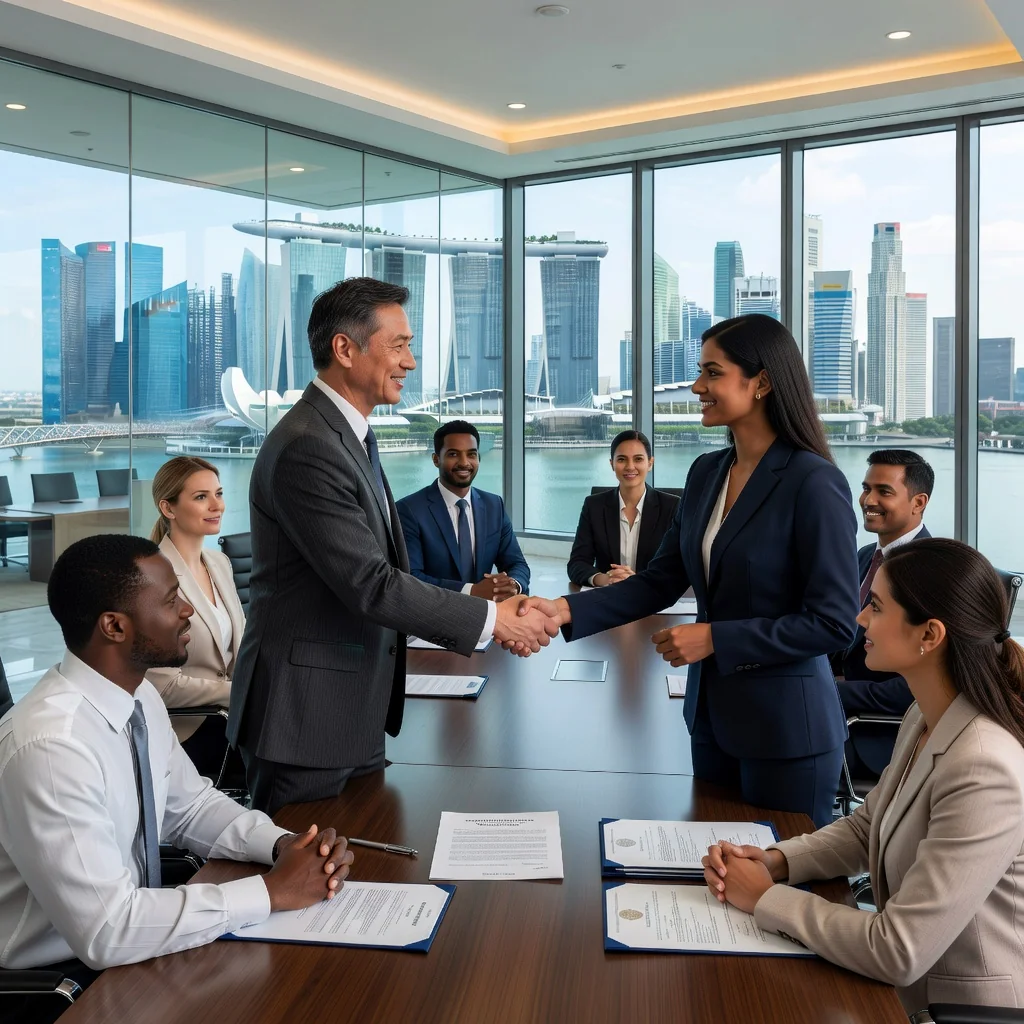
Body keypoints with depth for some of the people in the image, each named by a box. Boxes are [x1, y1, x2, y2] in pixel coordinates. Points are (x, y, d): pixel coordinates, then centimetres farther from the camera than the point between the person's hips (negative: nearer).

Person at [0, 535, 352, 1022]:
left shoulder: (140, 698, -3)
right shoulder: (50, 747, -29)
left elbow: (189, 804, 9)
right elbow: (106, 931, -30)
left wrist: (282, 844, -9)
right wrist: (272, 891, -24)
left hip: (125, 944, 7)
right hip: (57, 981, -7)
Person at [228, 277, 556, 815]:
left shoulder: (350, 436, 12)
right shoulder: (307, 448, -21)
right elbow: (371, 585, -23)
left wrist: (488, 614, 1)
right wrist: (491, 619, -14)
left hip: (358, 712, 10)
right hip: (308, 716, -10)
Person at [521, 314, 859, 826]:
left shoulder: (814, 483, -16)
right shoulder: (707, 472, 5)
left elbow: (834, 621, -17)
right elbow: (660, 581, 5)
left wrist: (714, 638, -19)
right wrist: (567, 610, -7)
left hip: (785, 726, -6)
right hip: (712, 712, 7)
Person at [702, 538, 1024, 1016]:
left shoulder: (985, 770, -28)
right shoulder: (923, 720, -1)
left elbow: (898, 953, -26)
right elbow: (866, 826, 11)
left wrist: (766, 898, -16)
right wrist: (775, 861, -5)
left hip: (964, 1004, -7)